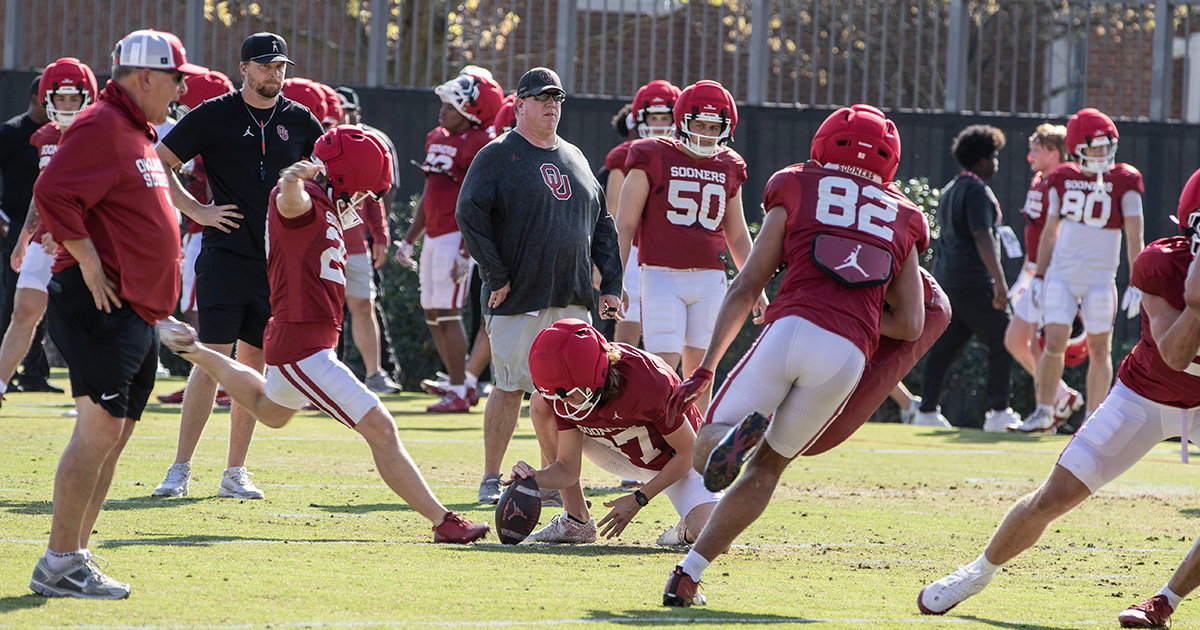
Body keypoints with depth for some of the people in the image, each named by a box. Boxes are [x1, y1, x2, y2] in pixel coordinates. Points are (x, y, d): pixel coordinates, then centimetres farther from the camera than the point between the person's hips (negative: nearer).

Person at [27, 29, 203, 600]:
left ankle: (75, 559, 16)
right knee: (100, 428, -13)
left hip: (136, 312, 11)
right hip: (100, 306, -11)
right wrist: (89, 265, -21)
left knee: (113, 434, 11)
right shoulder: (102, 126, -12)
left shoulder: (139, 133, 21)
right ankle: (59, 566, -12)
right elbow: (52, 194, -23)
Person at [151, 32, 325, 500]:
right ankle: (180, 470, -7)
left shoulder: (299, 122, 9)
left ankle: (235, 472, 12)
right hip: (225, 255, -4)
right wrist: (196, 211, -6)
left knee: (253, 365, 6)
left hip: (276, 262, 4)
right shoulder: (214, 115, -1)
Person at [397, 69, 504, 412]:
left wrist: (466, 254, -22)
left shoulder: (478, 145, -14)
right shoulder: (437, 139, 14)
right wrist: (409, 239, 22)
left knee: (447, 313, -8)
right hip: (434, 236, 9)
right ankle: (466, 383, 20)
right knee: (433, 313, 11)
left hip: (457, 236, -9)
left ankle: (458, 392, -1)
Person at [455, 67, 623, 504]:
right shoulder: (497, 156, -2)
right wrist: (495, 276, -14)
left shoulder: (574, 158, 17)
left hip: (572, 301, 5)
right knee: (509, 387, -2)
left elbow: (602, 224, 20)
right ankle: (491, 480, 7)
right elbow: (470, 215, -11)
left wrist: (610, 284, 11)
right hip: (519, 299, -5)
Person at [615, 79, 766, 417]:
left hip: (710, 278, 4)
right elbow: (625, 224, 0)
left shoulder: (728, 168, 12)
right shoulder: (653, 158, 0)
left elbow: (737, 237, 22)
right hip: (662, 275, -4)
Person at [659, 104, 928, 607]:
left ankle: (735, 434, -29)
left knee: (706, 451, 8)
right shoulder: (902, 222, 23)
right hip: (847, 354, 2)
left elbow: (745, 288, 16)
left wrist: (706, 368, 19)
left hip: (790, 327, -2)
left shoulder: (798, 193, 18)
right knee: (767, 467, 17)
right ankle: (688, 574, 5)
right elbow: (911, 325, 15)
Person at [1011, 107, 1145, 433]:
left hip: (1099, 278, -2)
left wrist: (1137, 283, -5)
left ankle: (1094, 419, 11)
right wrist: (1039, 276, 13)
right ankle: (1044, 414, 4)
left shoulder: (1124, 181, -2)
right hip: (1061, 274, 2)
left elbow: (1134, 238, -1)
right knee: (1054, 343, -7)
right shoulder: (1063, 179, 7)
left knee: (1099, 349, 2)